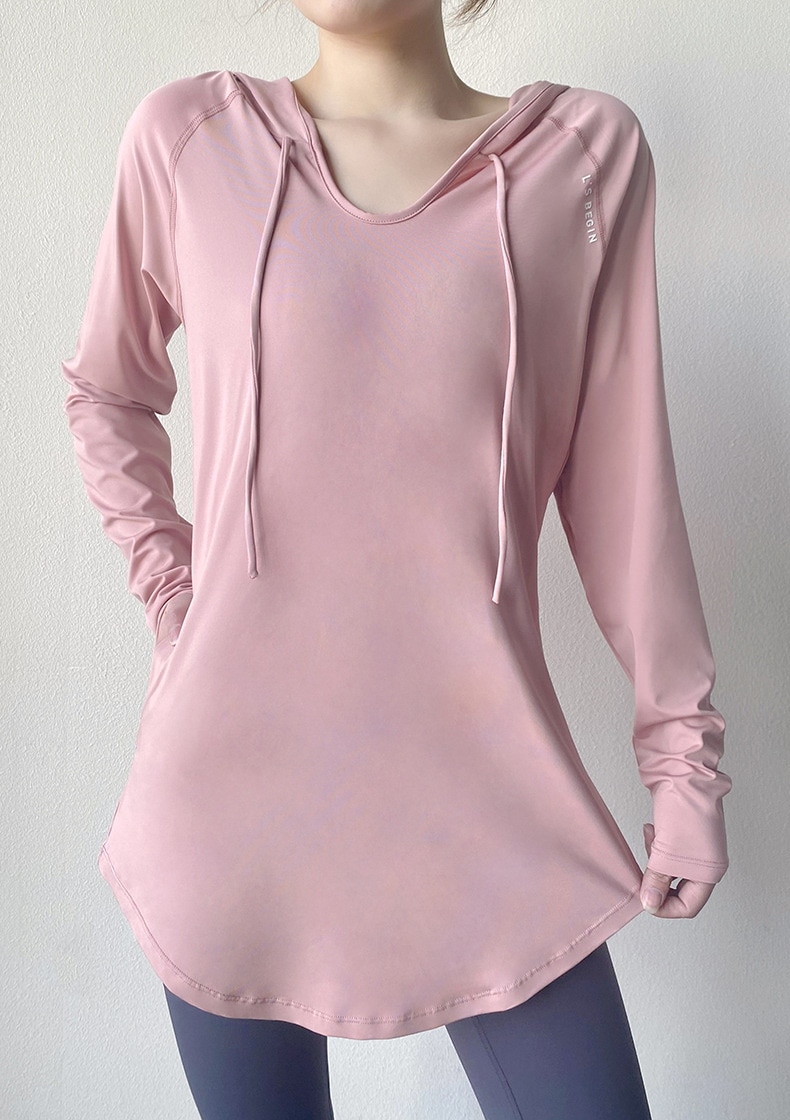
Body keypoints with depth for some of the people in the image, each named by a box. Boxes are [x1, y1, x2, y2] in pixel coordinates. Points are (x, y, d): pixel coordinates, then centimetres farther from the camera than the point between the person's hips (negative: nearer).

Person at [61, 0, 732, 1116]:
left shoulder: (588, 153, 0)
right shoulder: (188, 136, 1)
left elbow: (620, 480, 2)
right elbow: (107, 391, 16)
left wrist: (683, 746, 3)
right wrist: (165, 582, 4)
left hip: (484, 793, 0)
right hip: (235, 785, 1)